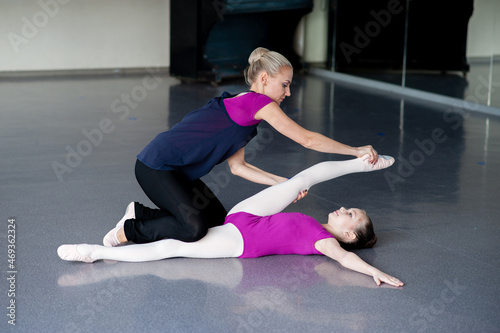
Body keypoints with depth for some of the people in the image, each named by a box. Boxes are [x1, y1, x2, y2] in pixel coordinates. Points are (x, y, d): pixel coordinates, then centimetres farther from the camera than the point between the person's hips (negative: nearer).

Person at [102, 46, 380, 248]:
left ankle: (140, 214, 18)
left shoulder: (240, 107, 15)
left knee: (218, 219, 13)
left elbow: (237, 166, 13)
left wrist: (284, 183, 7)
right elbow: (307, 139, -13)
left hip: (175, 169, 10)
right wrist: (356, 151, -6)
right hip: (155, 167, -10)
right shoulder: (258, 102, -14)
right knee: (194, 228, -25)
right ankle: (130, 229, -3)